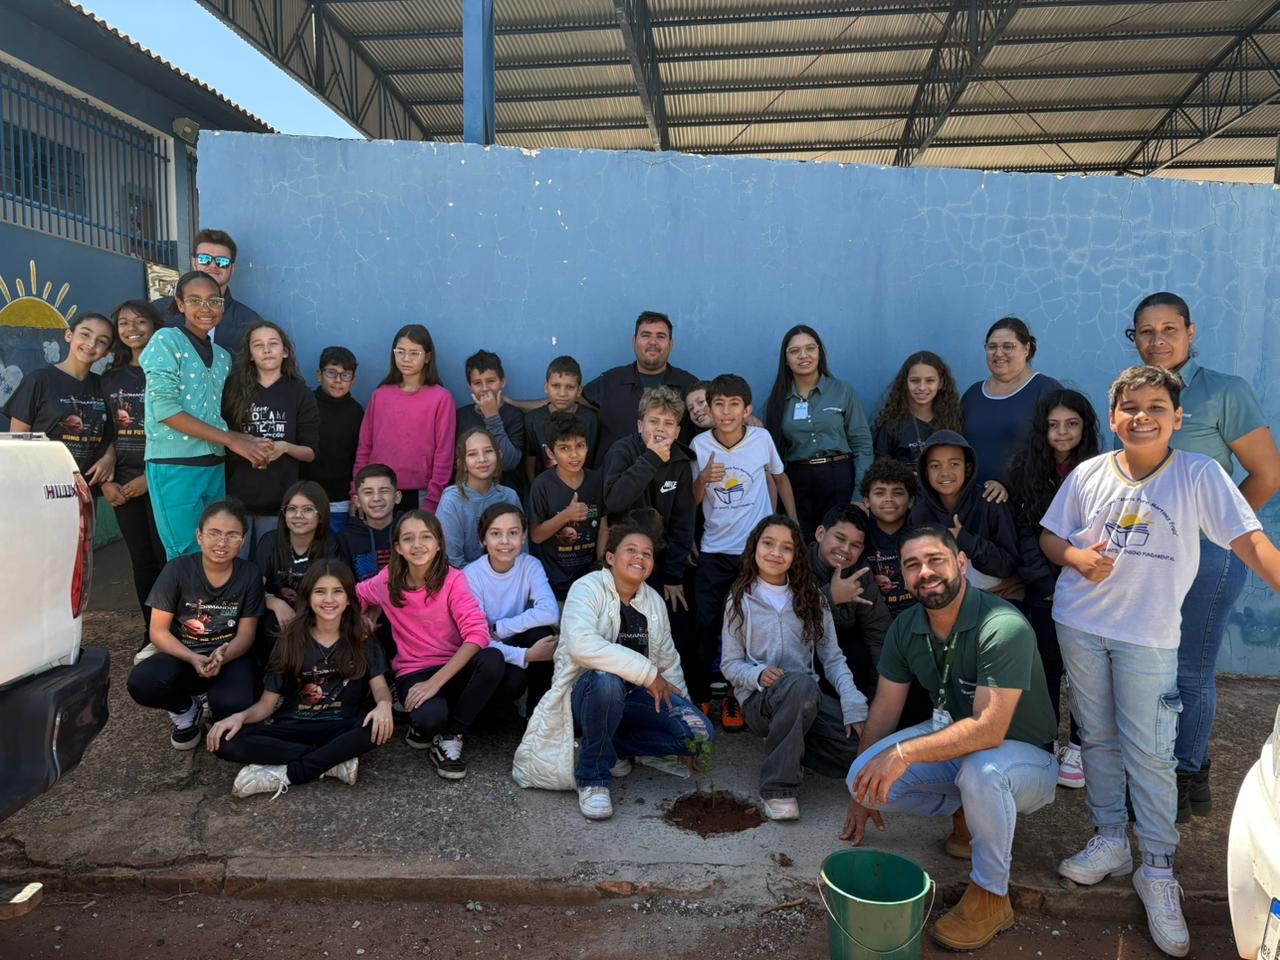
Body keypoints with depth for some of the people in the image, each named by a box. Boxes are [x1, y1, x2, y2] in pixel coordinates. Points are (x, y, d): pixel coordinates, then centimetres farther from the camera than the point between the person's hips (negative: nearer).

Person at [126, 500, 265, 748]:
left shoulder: (249, 574, -9)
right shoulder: (176, 570, -11)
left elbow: (246, 633, -6)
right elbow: (159, 632, -9)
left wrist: (222, 656, -29)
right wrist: (193, 659, -27)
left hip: (230, 656, -1)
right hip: (182, 655, 1)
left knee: (234, 706, -32)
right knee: (141, 681, -32)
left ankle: (221, 718, 10)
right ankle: (188, 710, 3)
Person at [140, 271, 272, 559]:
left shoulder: (222, 356, 13)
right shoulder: (166, 341, -5)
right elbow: (165, 409, -14)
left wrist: (248, 441, -6)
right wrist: (232, 441, -16)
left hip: (214, 467, 6)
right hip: (174, 466, -6)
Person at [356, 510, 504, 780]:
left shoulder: (452, 579, -13)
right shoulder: (386, 582, -5)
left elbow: (478, 632, -23)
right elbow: (356, 596, 18)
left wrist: (436, 682, -29)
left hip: (453, 669, 1)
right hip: (413, 672, -1)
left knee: (492, 660, -33)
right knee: (430, 717, -36)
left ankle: (450, 738, -12)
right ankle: (423, 729, 5)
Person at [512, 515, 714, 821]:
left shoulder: (654, 601, 9)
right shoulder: (588, 588, -13)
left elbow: (668, 661, 15)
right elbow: (582, 644, -31)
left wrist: (682, 707, 4)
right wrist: (647, 672, -30)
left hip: (636, 695, 6)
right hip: (585, 689, -6)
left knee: (700, 734, -14)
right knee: (606, 680, -41)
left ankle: (610, 746, 6)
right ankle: (592, 778, -19)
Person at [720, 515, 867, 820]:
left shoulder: (810, 597, 9)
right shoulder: (741, 600, 4)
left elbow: (833, 659, 3)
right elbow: (730, 664, 2)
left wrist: (854, 707, -12)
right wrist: (759, 675, -20)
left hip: (808, 697, 3)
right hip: (759, 699, -3)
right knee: (803, 683, -37)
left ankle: (792, 741, 6)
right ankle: (777, 787, -25)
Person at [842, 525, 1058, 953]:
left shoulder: (1004, 628, -29)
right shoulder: (906, 628, -8)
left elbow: (988, 730, -34)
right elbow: (884, 709, 1)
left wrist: (905, 753, -38)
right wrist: (863, 792, 7)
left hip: (1025, 755, -6)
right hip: (954, 739, 6)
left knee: (981, 769, -40)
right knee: (864, 778, -17)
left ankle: (991, 897, -14)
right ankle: (968, 810, 9)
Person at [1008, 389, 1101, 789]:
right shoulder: (1024, 470, 1)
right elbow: (1023, 532, -2)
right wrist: (1046, 583, -8)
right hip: (1044, 586, 1)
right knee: (1047, 663, 2)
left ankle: (1078, 747, 15)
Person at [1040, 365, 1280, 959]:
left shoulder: (1200, 475, -7)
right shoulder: (1088, 475, 0)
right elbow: (1050, 536, 8)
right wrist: (1076, 557, -13)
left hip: (1149, 635, -3)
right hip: (1080, 624, 3)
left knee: (1150, 753, -1)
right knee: (1097, 737, 14)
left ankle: (1158, 872, 14)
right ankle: (1110, 840, 31)